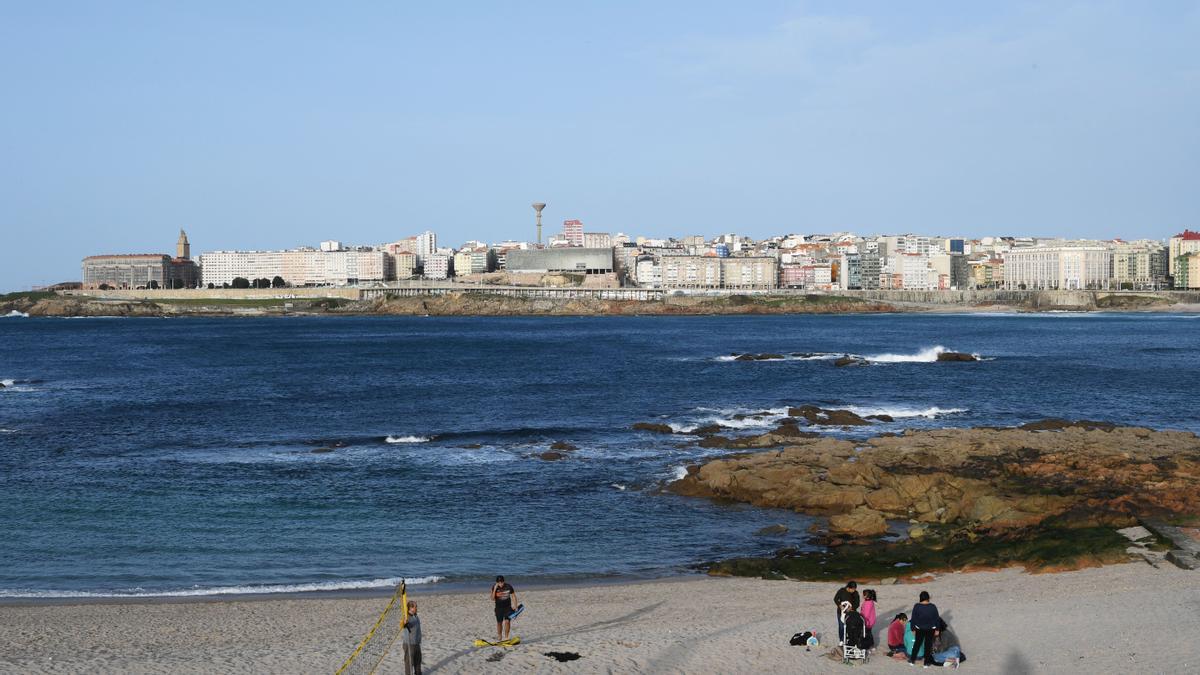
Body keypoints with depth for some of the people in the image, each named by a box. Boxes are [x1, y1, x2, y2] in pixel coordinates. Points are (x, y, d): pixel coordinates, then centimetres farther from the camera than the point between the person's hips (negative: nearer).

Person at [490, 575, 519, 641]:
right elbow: (492, 598, -18)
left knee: (507, 621, -14)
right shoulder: (494, 587, -12)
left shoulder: (508, 586, -13)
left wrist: (515, 606, -5)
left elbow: (513, 596, -2)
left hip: (507, 607, -1)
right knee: (499, 622, 11)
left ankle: (506, 637, -5)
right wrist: (495, 589, -28)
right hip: (499, 607, 1)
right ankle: (499, 637, 28)